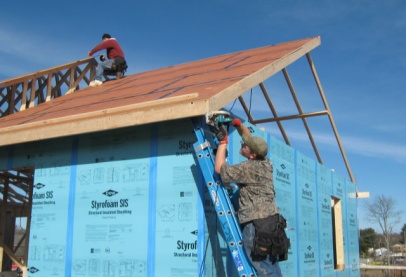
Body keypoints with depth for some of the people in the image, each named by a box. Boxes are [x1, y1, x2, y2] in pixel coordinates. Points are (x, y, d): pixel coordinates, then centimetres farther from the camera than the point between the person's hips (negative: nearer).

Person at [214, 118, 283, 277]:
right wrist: (237, 124, 14)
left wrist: (223, 141, -4)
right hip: (270, 220, 9)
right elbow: (249, 137, 23)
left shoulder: (249, 168, -15)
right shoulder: (265, 162, 9)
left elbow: (219, 168, -11)